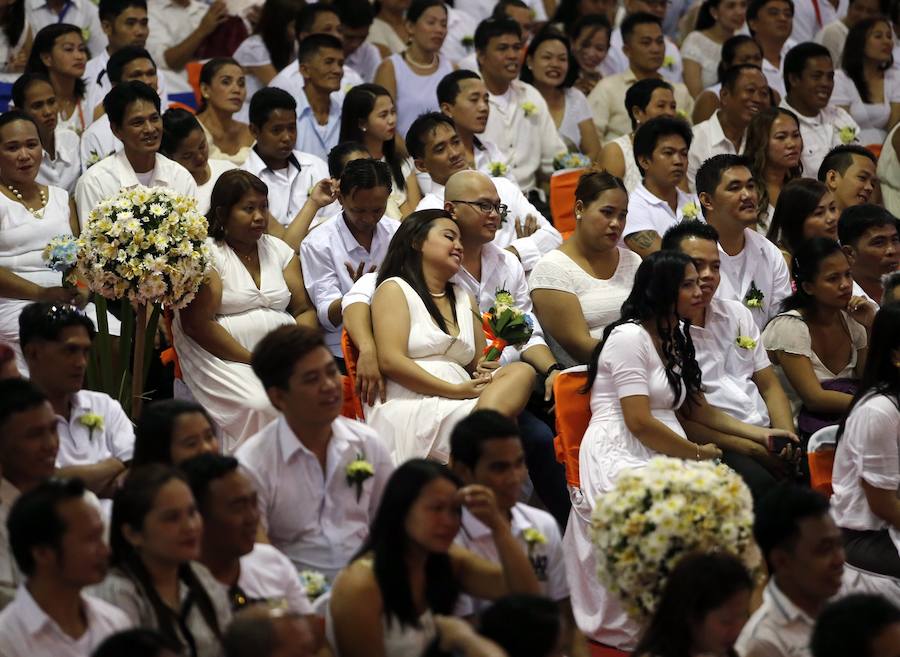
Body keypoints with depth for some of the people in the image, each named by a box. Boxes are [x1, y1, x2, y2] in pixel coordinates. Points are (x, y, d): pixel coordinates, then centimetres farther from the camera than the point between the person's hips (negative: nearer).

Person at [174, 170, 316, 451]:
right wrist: (254, 362, -15)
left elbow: (304, 310, 14)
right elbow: (197, 324, -10)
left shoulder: (278, 250, 18)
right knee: (259, 404, -34)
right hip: (226, 360, -5)